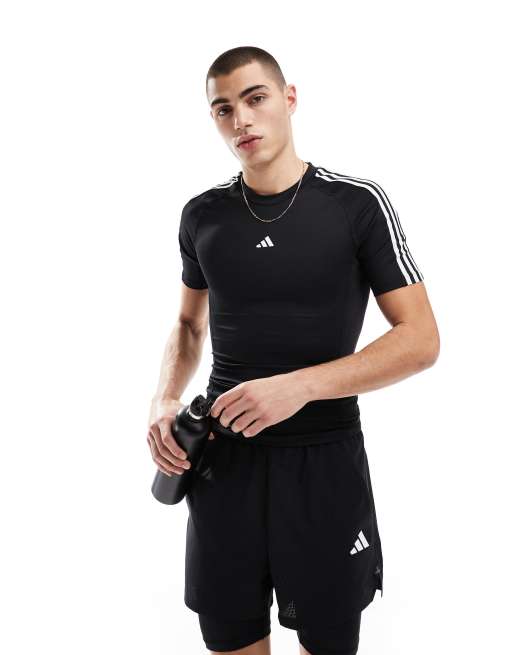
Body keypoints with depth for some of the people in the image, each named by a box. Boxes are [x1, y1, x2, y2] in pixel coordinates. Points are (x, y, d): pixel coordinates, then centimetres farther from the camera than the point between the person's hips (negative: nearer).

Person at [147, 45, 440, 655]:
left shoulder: (358, 204, -8)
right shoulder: (202, 215, 3)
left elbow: (420, 339, -10)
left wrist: (299, 385, -21)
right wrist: (164, 402, -2)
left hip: (325, 457, -2)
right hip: (225, 454, 3)